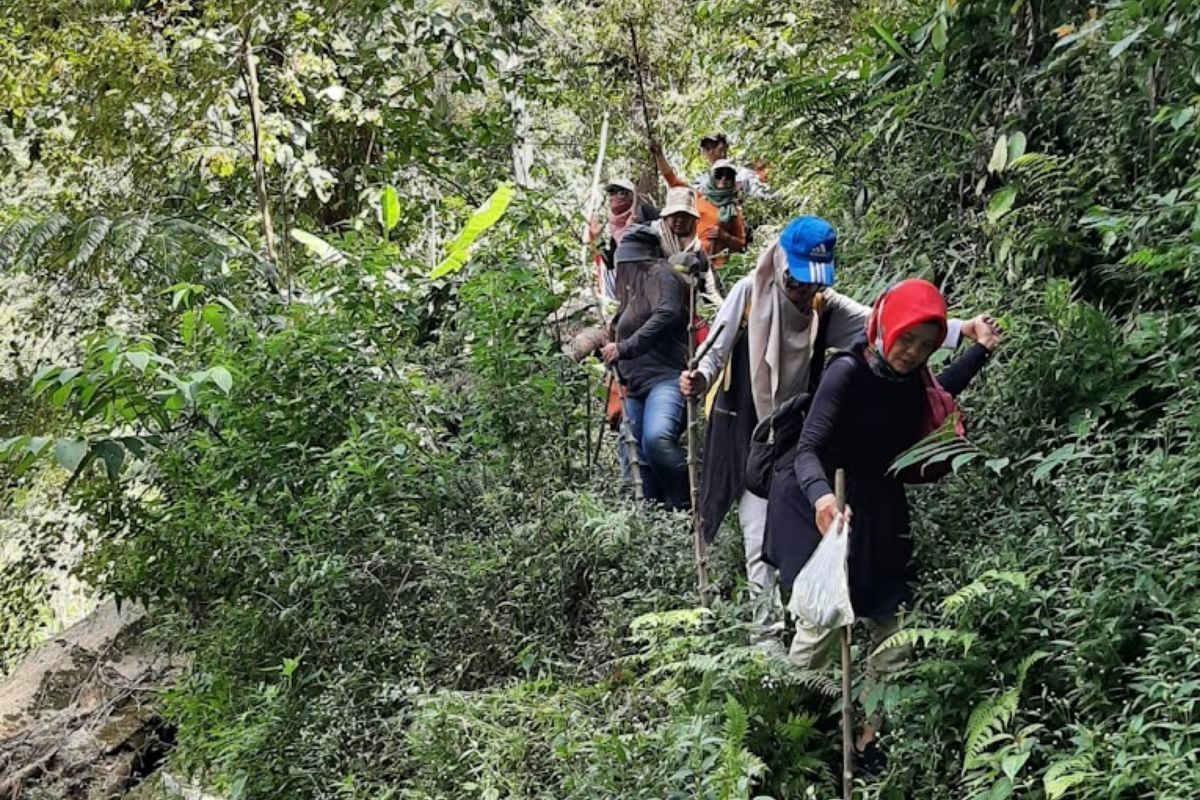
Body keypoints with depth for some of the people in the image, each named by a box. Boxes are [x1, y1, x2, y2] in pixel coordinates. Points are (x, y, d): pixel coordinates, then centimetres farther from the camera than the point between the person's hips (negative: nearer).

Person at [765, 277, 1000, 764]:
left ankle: (873, 735, 13)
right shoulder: (848, 373, -19)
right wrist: (821, 495, -47)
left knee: (890, 622, 3)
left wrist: (982, 349, 22)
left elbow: (941, 392, 26)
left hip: (880, 514, 6)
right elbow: (808, 450, -27)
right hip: (828, 509, -6)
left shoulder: (912, 380, -1)